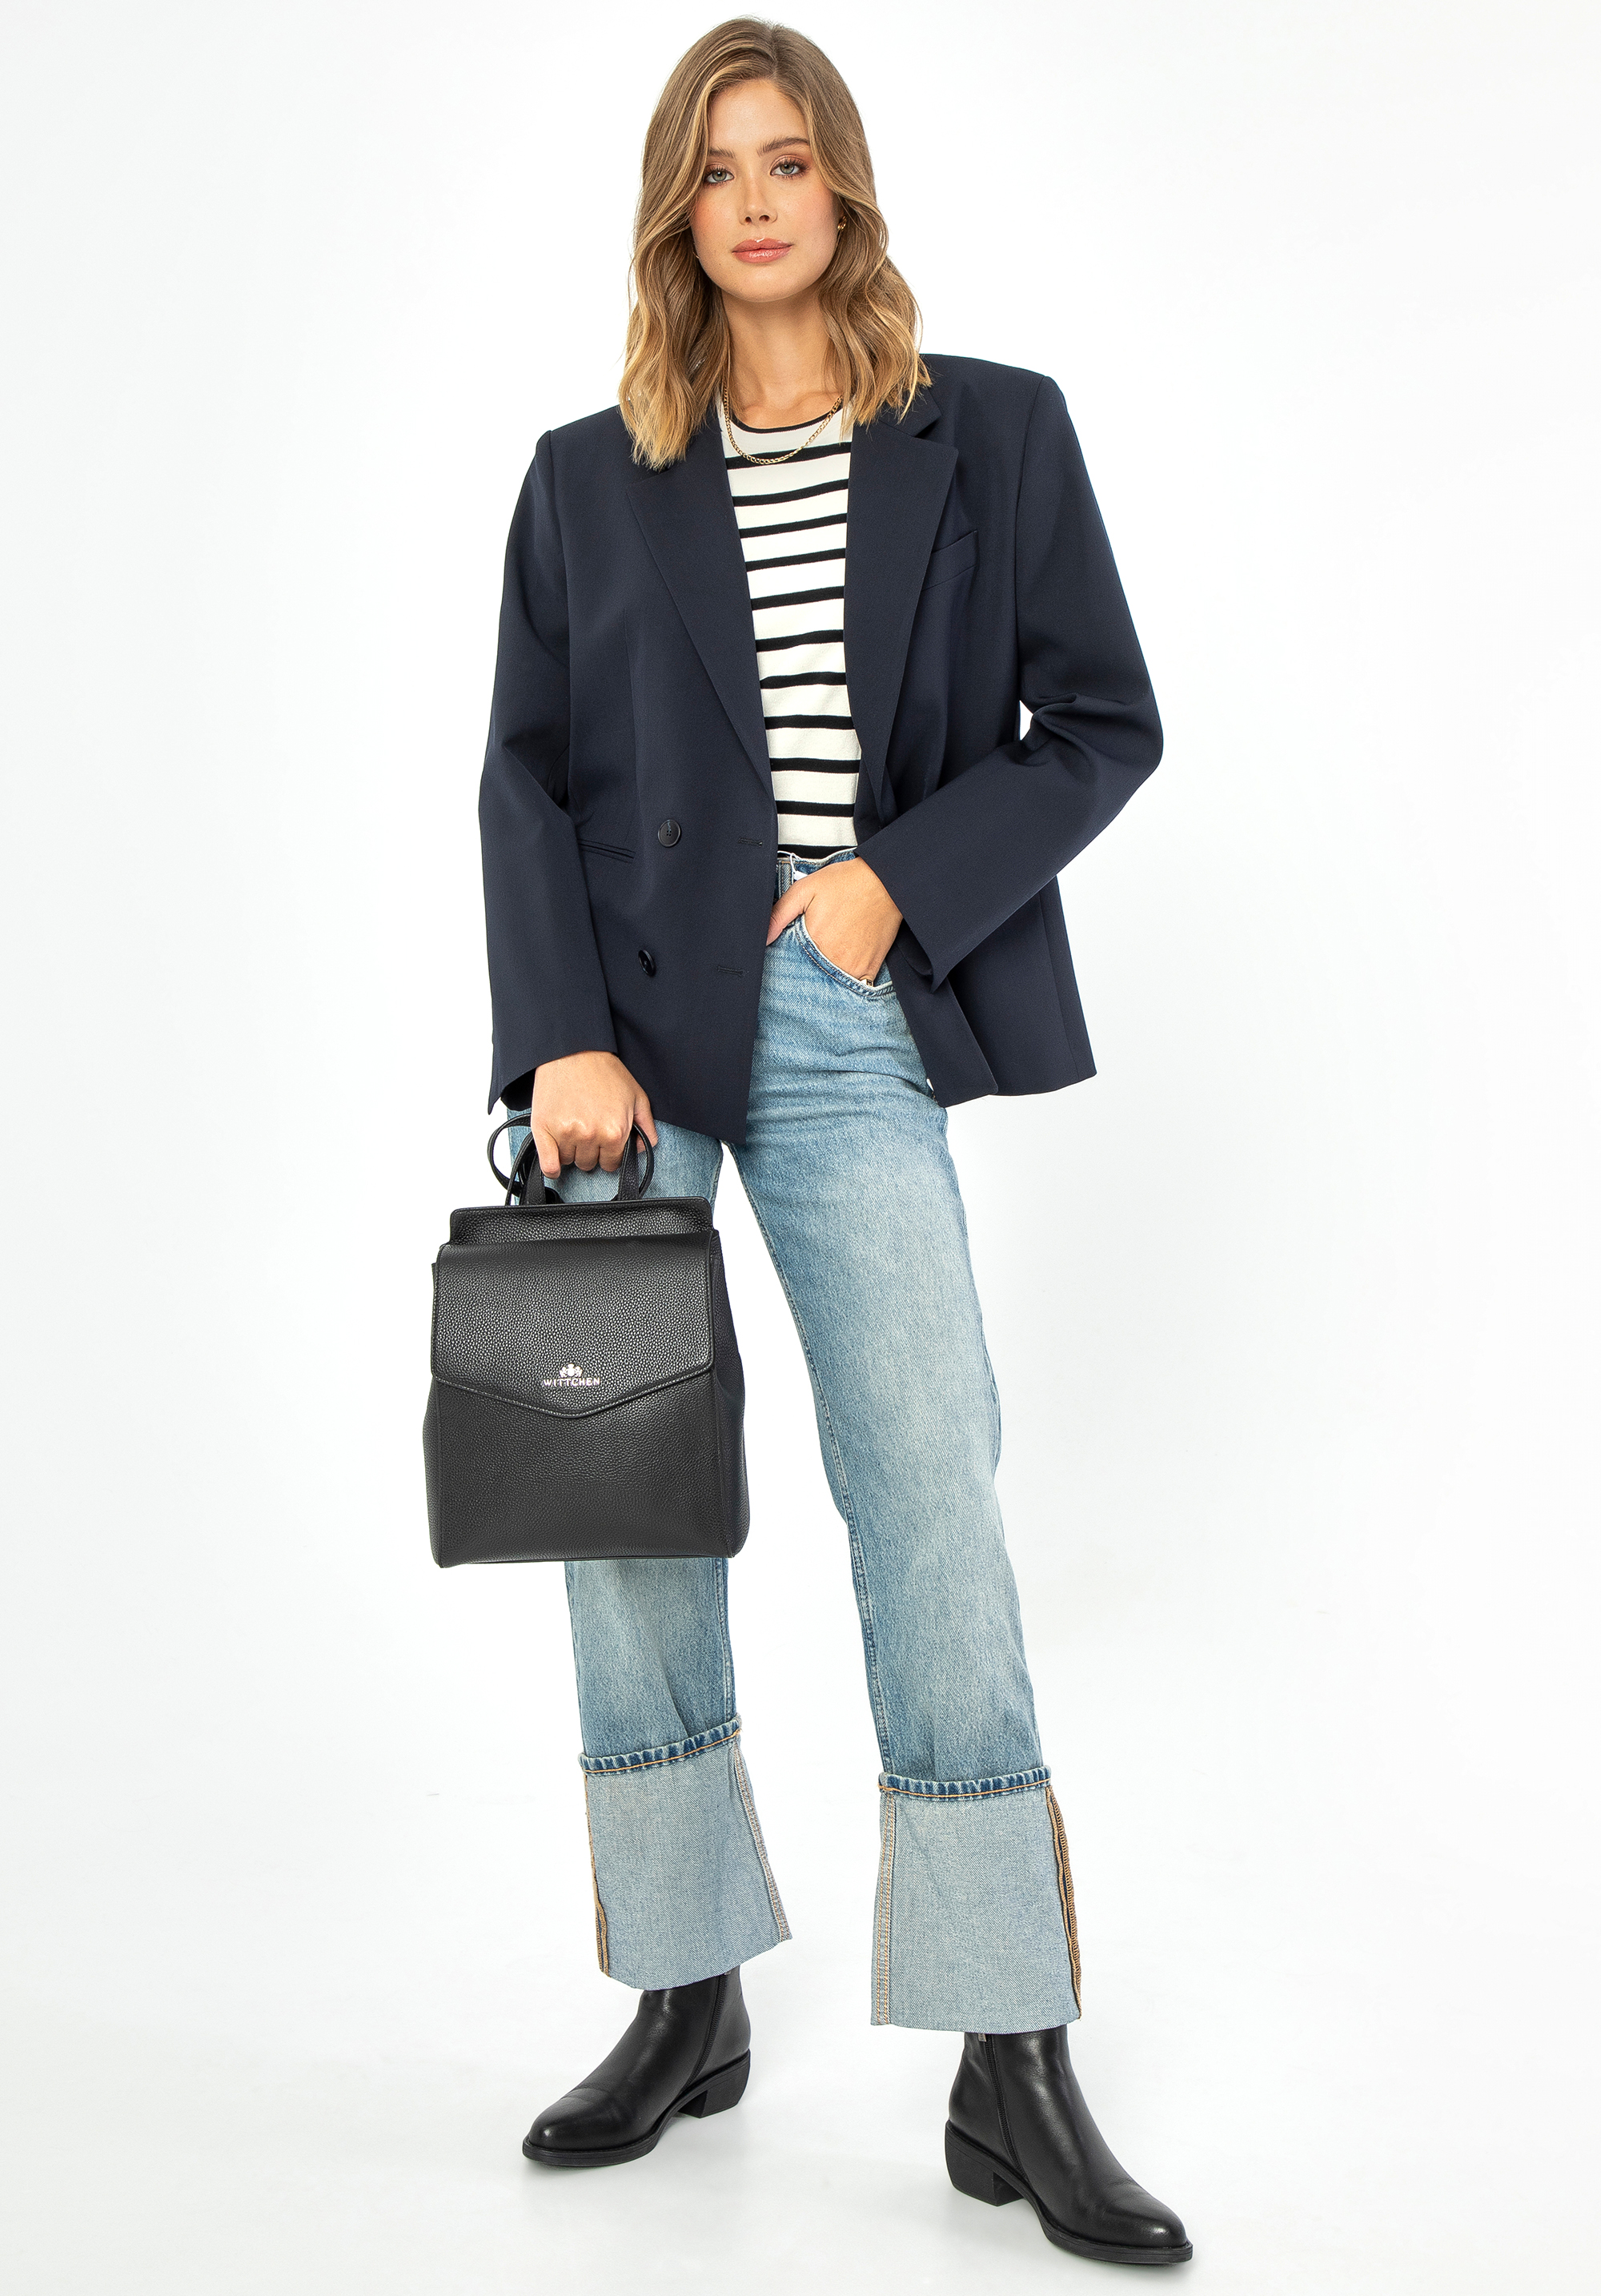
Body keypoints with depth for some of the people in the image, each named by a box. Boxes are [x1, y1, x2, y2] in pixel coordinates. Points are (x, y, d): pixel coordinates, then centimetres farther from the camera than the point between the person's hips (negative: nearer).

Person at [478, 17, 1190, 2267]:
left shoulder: (995, 436, 8)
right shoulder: (588, 478, 10)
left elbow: (1104, 724, 6)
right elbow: (526, 774, 5)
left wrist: (905, 880, -9)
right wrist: (562, 1040, -8)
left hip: (851, 1026, -2)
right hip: (634, 1022, 2)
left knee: (932, 1494, -7)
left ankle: (1012, 2066, 3)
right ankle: (686, 2001, 20)